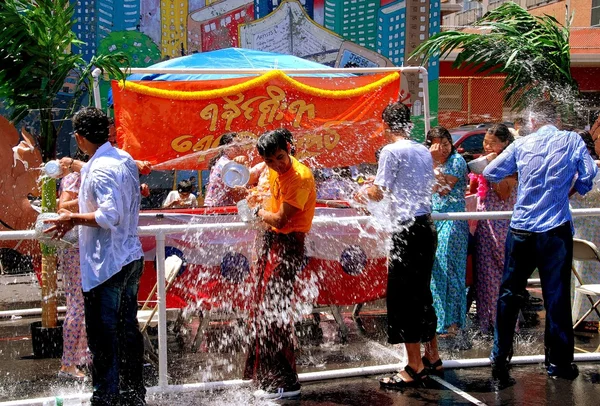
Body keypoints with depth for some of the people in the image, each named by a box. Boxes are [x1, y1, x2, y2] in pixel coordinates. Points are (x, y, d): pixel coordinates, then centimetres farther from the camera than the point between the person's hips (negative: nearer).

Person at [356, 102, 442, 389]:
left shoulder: (391, 151, -9)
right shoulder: (424, 152, 13)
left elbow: (378, 193, -10)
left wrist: (364, 195, 13)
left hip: (408, 229, -8)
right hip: (427, 227, 8)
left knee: (403, 298, -2)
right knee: (421, 294, 18)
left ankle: (414, 368, 1)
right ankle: (432, 357, 27)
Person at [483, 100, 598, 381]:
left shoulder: (521, 145, 2)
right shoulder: (573, 141, 0)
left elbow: (490, 173, 7)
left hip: (521, 231, 1)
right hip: (556, 231, -1)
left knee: (509, 294, 10)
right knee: (556, 295, 6)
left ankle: (499, 357, 13)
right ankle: (558, 362, 13)